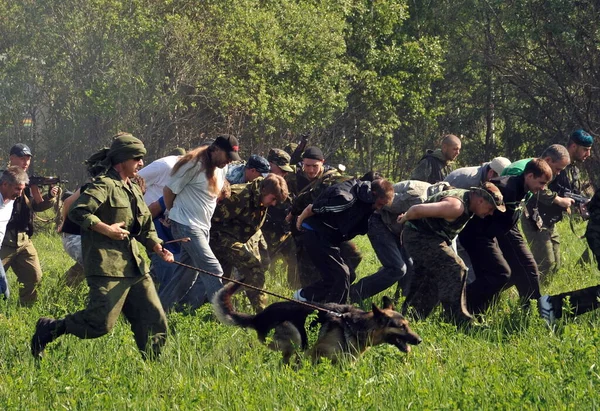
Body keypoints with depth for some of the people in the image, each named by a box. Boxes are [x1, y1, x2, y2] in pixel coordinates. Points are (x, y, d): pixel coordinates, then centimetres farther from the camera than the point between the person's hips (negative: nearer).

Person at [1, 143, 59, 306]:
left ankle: (26, 309, 21)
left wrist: (50, 196, -8)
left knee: (34, 277, 8)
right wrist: (21, 186, -25)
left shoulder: (30, 182, 13)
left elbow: (37, 206, 12)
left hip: (23, 239, 6)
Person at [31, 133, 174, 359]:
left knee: (154, 321, 5)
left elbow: (146, 228, 25)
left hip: (134, 265, 9)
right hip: (107, 267, -9)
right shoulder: (103, 185, -9)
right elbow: (77, 211, -20)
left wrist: (158, 247, 8)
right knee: (101, 323, -12)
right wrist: (105, 229, -23)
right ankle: (48, 330, 5)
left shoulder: (134, 190, 20)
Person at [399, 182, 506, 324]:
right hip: (421, 236, -11)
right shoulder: (456, 206, -28)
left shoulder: (467, 199, 6)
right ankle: (460, 321, -17)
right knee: (454, 268, -16)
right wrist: (405, 218, -11)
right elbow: (417, 210, -31)